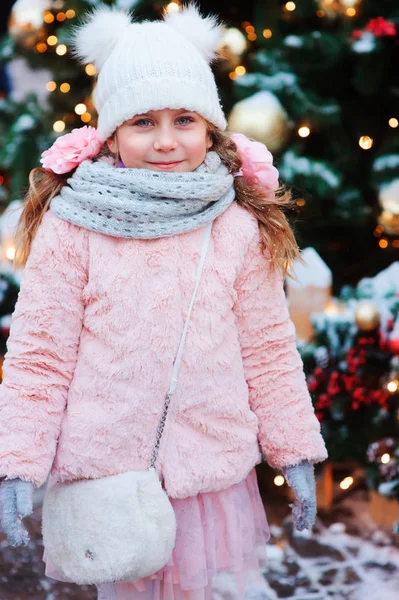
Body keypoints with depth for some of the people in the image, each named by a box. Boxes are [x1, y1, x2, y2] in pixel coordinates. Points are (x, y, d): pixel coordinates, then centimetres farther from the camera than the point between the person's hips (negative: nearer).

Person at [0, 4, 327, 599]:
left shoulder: (240, 228, -2)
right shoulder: (73, 224, -8)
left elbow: (268, 347, 5)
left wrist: (296, 452, 8)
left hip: (212, 471, 1)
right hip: (106, 468, -1)